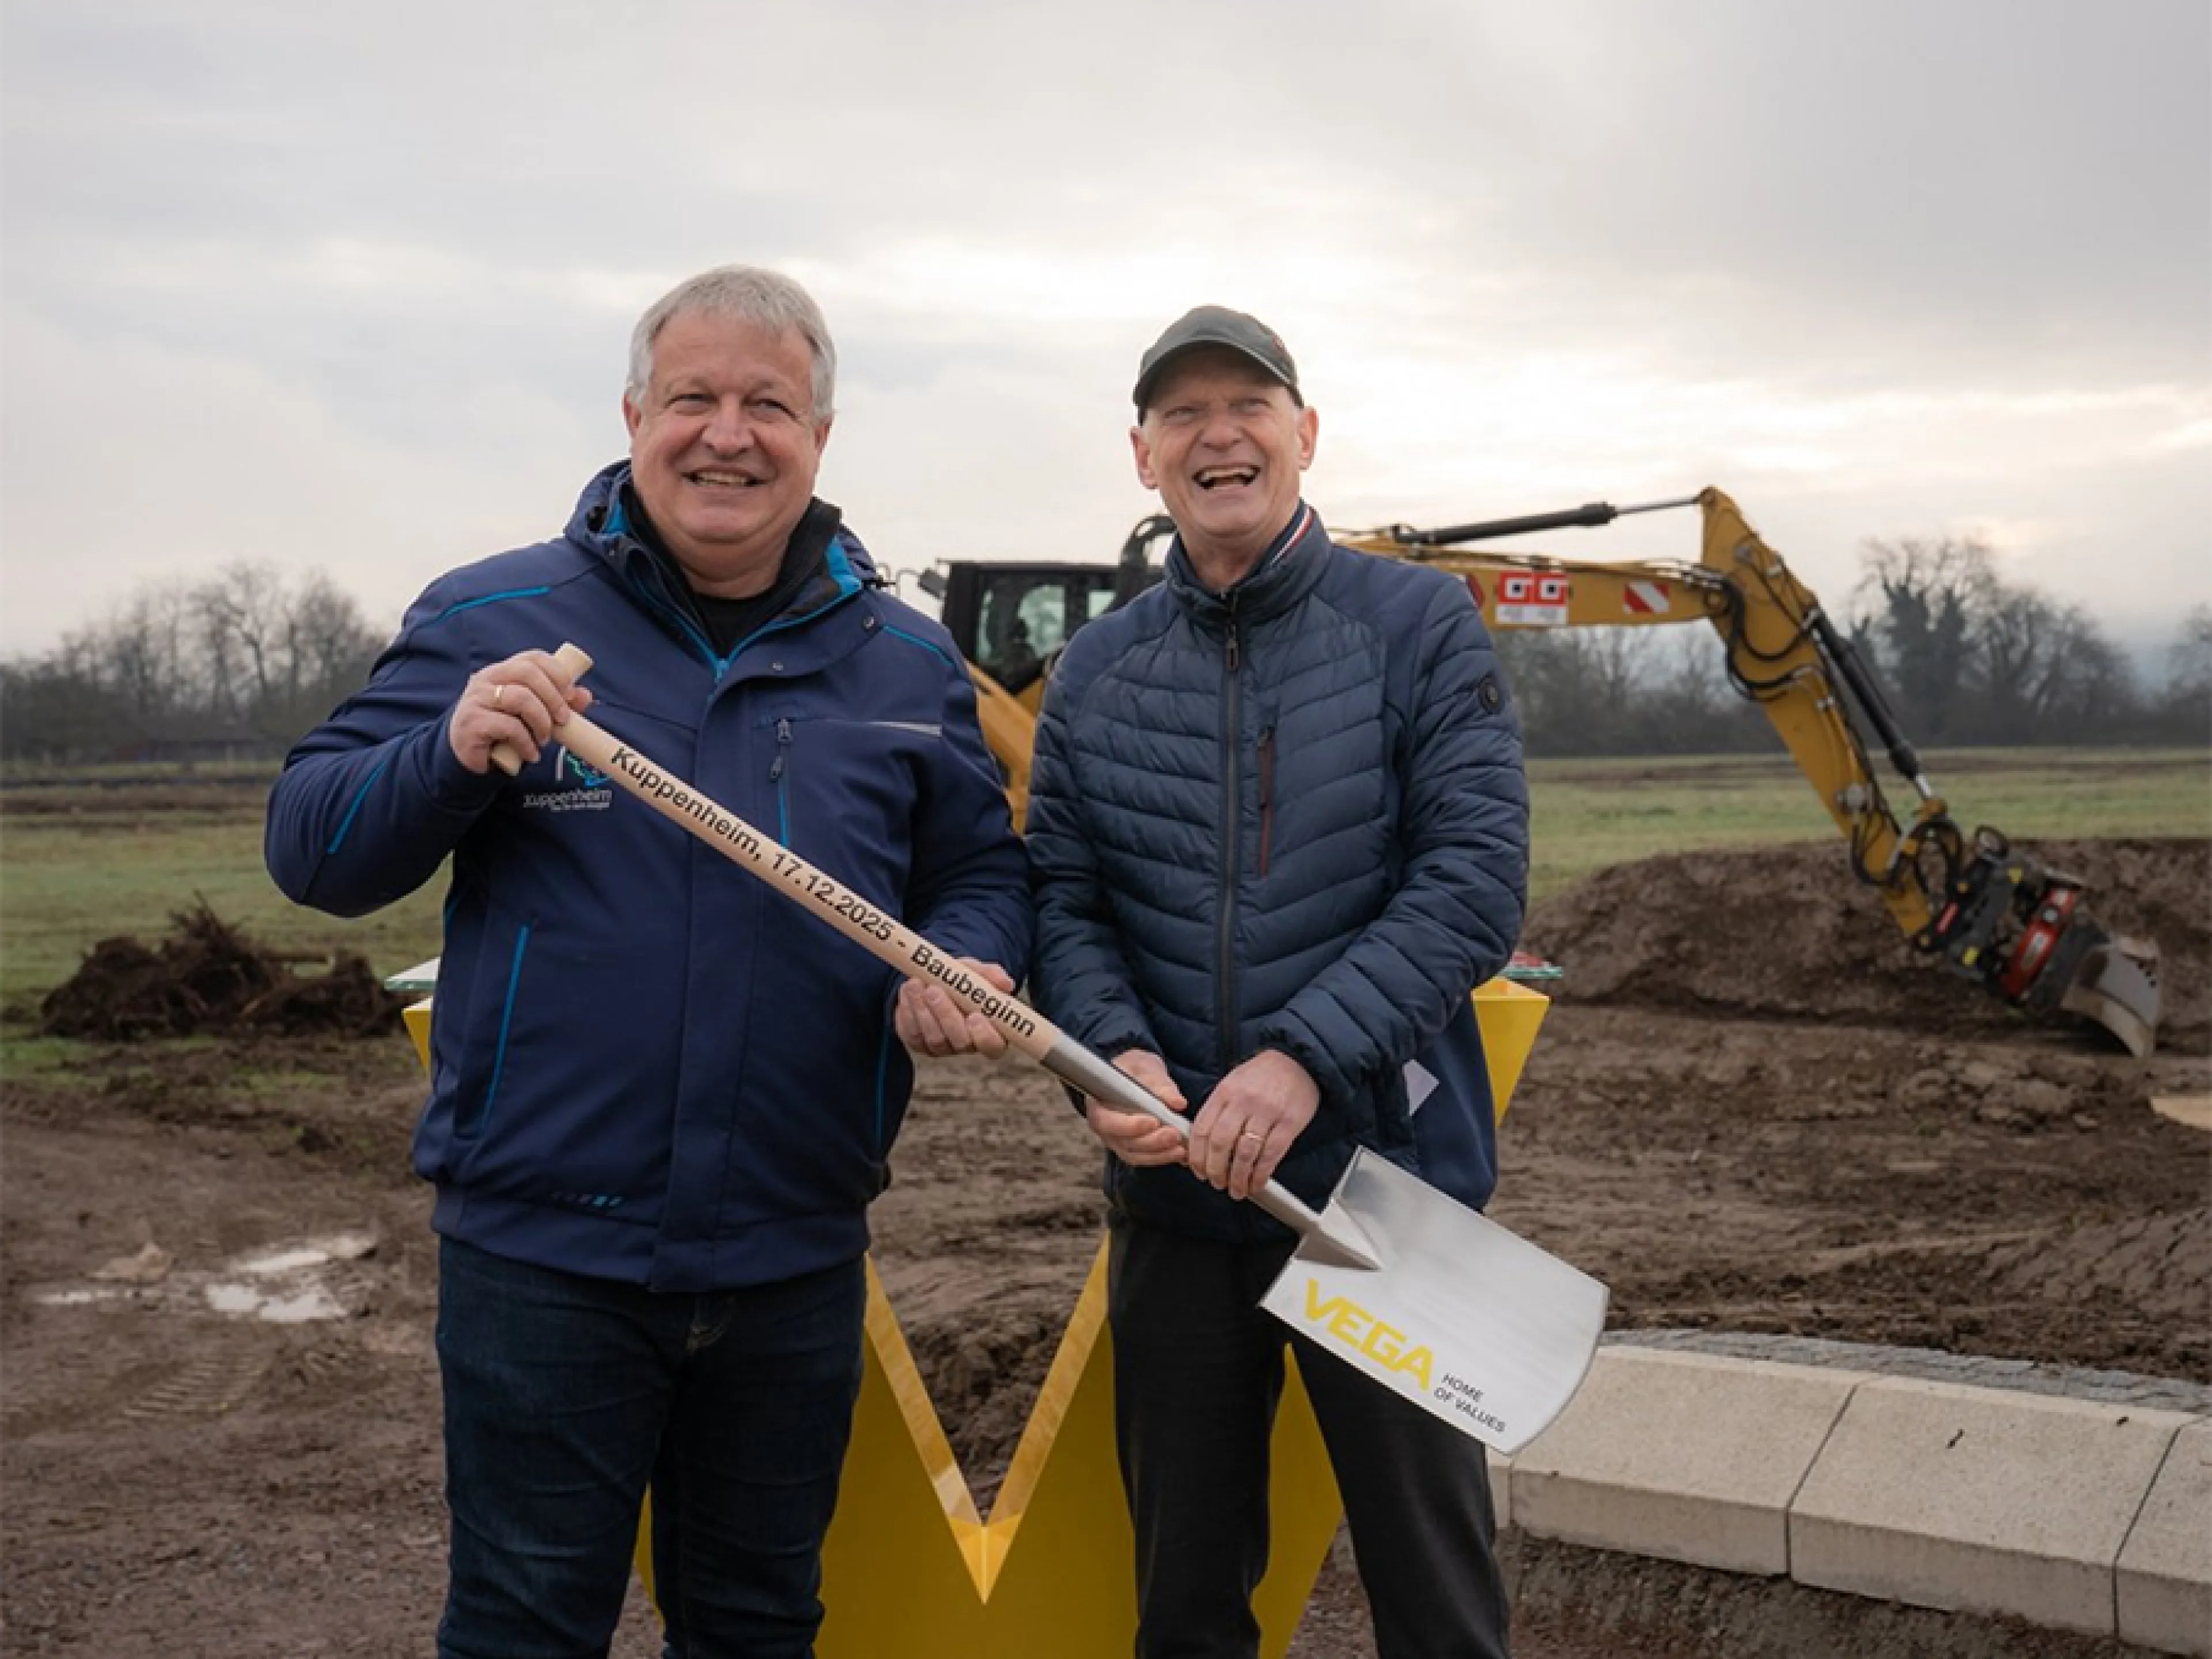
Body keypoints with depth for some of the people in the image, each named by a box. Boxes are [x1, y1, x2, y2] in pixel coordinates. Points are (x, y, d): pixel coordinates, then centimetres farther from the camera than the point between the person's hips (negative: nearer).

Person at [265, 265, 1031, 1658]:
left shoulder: (908, 665, 5)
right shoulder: (490, 622, -2)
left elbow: (983, 878, 12)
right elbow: (313, 851, -3)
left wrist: (960, 971, -11)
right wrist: (452, 754, -23)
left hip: (797, 1263, 3)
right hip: (541, 1247, -2)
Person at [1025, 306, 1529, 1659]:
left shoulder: (1421, 624, -4)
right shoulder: (1098, 671, 6)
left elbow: (1478, 878, -13)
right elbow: (1063, 899, 5)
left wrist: (1308, 1056, -23)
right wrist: (1117, 1050, -15)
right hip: (1174, 1192, 4)